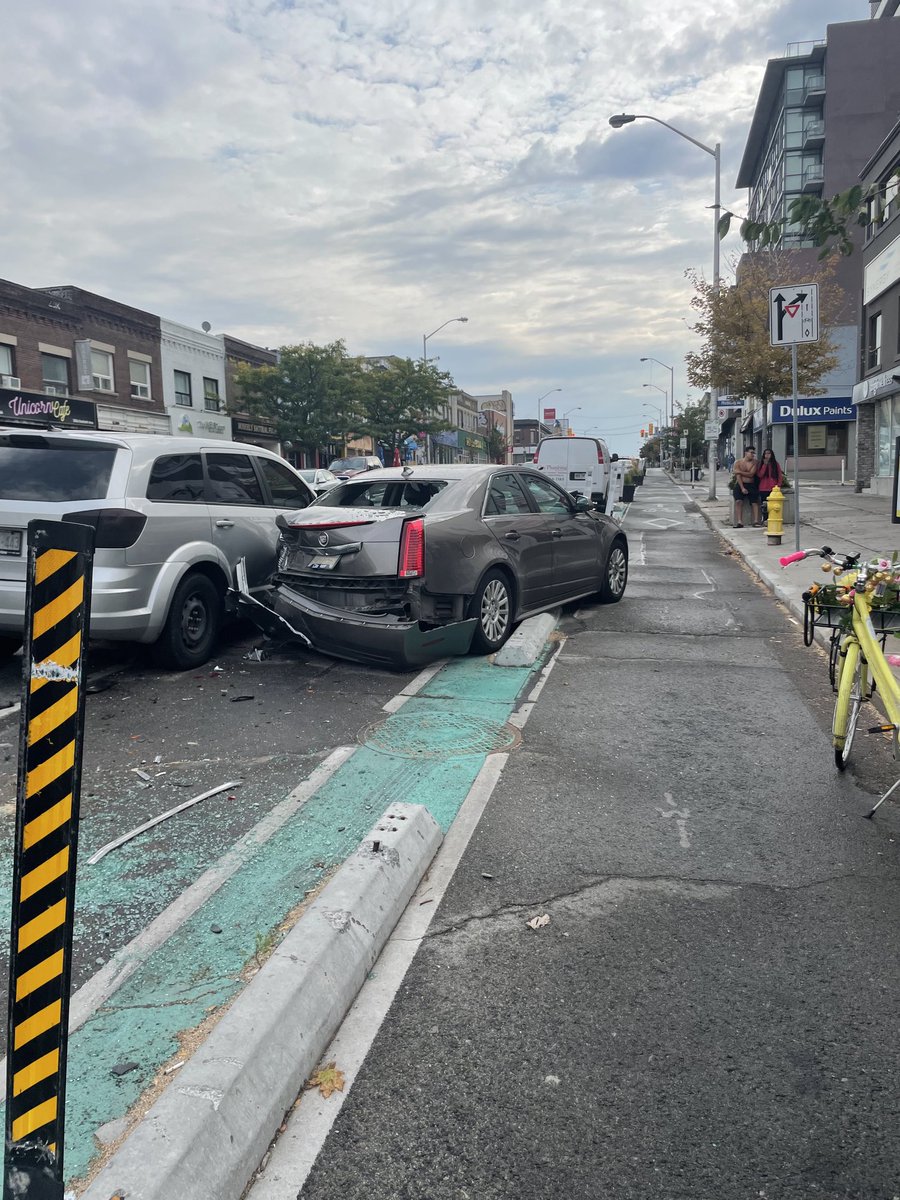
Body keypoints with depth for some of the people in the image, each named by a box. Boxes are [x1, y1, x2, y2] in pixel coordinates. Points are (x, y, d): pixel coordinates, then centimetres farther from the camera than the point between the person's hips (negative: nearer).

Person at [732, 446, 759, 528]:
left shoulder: (754, 462, 4)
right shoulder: (738, 462, 1)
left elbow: (751, 474, -8)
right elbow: (738, 476, -6)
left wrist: (740, 472, -10)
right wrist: (742, 488, -14)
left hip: (751, 485, 2)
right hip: (740, 484, -2)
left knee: (754, 502, -6)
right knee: (738, 501, -17)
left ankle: (756, 520, -8)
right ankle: (739, 522, -20)